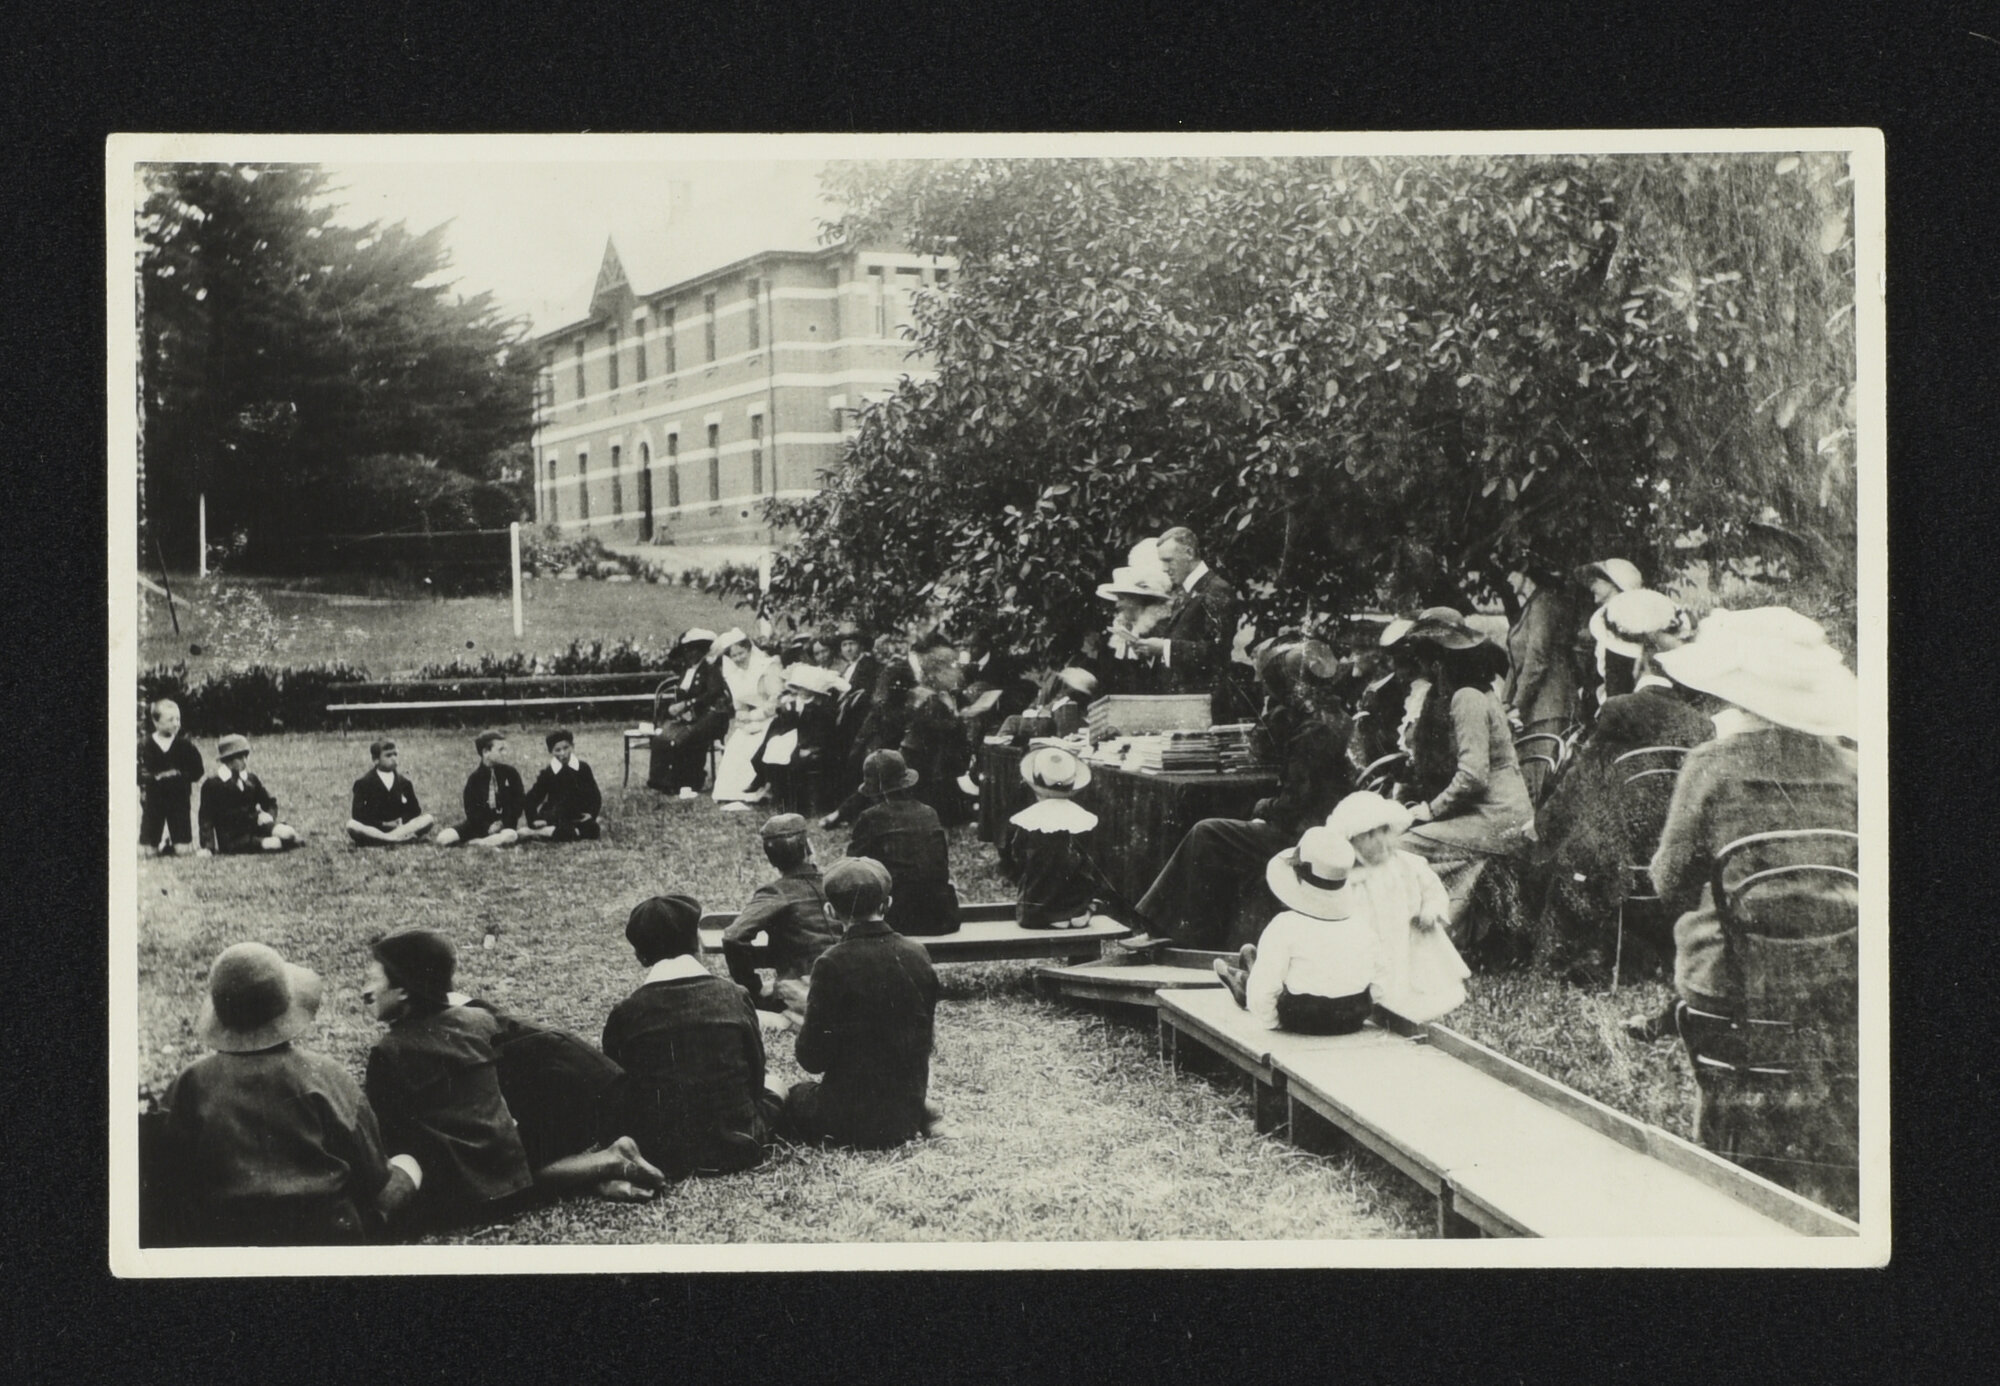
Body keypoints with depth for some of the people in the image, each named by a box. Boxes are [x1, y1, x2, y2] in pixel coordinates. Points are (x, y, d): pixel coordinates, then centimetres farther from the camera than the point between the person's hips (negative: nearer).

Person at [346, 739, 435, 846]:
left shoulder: (404, 782, 9)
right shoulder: (363, 783, 1)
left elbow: (415, 811, 10)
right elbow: (358, 815, -7)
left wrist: (402, 820, -10)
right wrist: (383, 824, -14)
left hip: (399, 827, 2)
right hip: (373, 829, -2)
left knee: (428, 819, -19)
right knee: (352, 826, -34)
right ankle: (399, 839, -38)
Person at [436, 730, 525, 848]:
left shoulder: (511, 773, 1)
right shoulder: (474, 778, 1)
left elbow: (519, 803, 1)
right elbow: (471, 810, 0)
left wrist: (503, 823, -11)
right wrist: (487, 827, -15)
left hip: (505, 823, -2)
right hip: (481, 823, 2)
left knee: (510, 836, -40)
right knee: (443, 839, -20)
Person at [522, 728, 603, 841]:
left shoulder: (583, 767, 1)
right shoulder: (547, 773, -2)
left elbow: (594, 794, 7)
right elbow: (531, 799, 1)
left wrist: (591, 813, -9)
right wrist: (534, 821, -12)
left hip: (580, 818, 4)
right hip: (554, 818, -4)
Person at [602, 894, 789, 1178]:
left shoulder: (624, 1014, -7)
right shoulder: (733, 997, -5)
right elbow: (756, 1079, 3)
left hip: (662, 1157, -1)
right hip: (737, 1150, 2)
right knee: (774, 1089, 30)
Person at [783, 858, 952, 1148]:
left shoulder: (833, 964, -19)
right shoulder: (918, 956, -4)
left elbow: (812, 1059, -14)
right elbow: (928, 1037, 7)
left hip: (853, 1118, -6)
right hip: (909, 1108, 6)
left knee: (796, 1095, 24)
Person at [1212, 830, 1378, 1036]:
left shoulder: (1285, 927, -20)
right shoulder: (1364, 926, -8)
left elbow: (1262, 991, -18)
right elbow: (1378, 983, 1)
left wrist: (1271, 1021, 0)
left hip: (1302, 1023, -4)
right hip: (1353, 1020, 5)